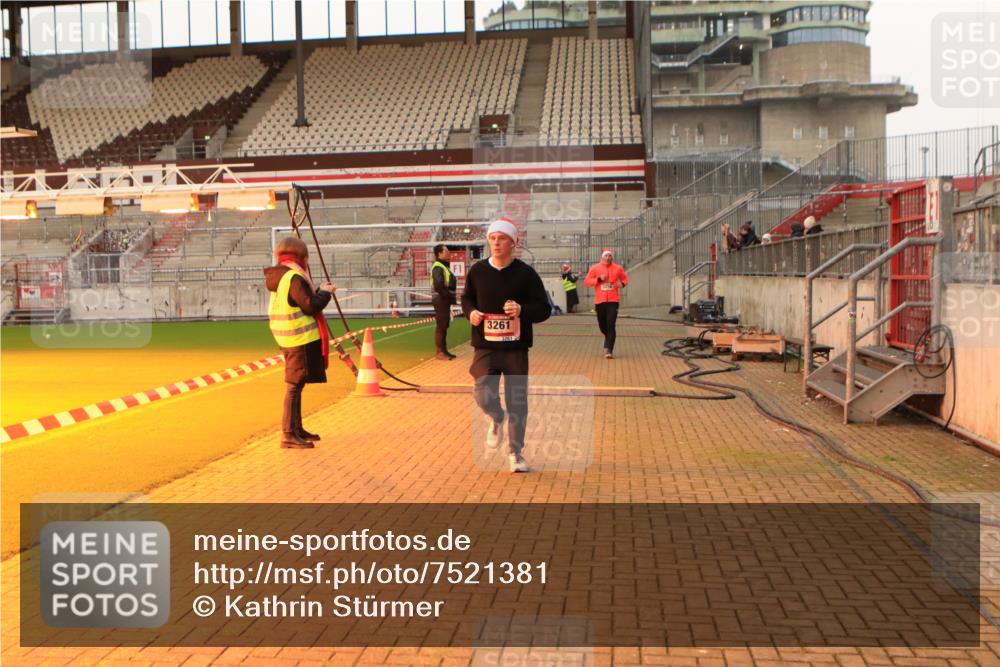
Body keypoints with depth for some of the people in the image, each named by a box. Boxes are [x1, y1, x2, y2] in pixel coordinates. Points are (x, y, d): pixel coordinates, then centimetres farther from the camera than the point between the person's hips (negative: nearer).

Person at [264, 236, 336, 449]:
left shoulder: (280, 277, 14)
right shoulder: (294, 278, -16)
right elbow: (311, 306, -19)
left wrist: (319, 291, 18)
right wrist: (325, 292, -5)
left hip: (289, 339, 10)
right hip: (301, 339, -10)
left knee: (295, 384, 17)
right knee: (294, 385, -8)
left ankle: (297, 429, 27)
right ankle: (288, 435, -6)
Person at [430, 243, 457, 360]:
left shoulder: (445, 266, 17)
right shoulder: (438, 267, -15)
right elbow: (439, 285, -25)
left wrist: (451, 297, 6)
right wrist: (450, 296, -17)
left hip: (445, 299, 10)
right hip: (440, 299, -10)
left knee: (444, 325, 15)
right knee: (441, 325, -7)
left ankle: (444, 350, 23)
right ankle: (440, 352, -4)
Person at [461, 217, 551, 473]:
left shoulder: (525, 273, -5)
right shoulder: (477, 271, 2)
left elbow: (544, 309, -4)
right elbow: (466, 298, 18)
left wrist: (522, 310, -23)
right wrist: (470, 312, -5)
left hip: (516, 347, -1)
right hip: (485, 346, 1)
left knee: (517, 401, 5)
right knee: (483, 392, -16)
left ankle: (515, 452, 23)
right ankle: (496, 419, 20)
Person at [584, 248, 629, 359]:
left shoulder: (618, 268, 4)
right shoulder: (595, 268, 2)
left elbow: (625, 278, 19)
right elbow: (586, 281, 2)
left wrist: (622, 283, -4)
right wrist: (598, 279, -13)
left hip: (613, 301, -1)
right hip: (600, 301, 1)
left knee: (611, 326, -12)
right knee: (602, 326, 12)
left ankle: (609, 350, -12)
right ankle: (609, 342, 44)